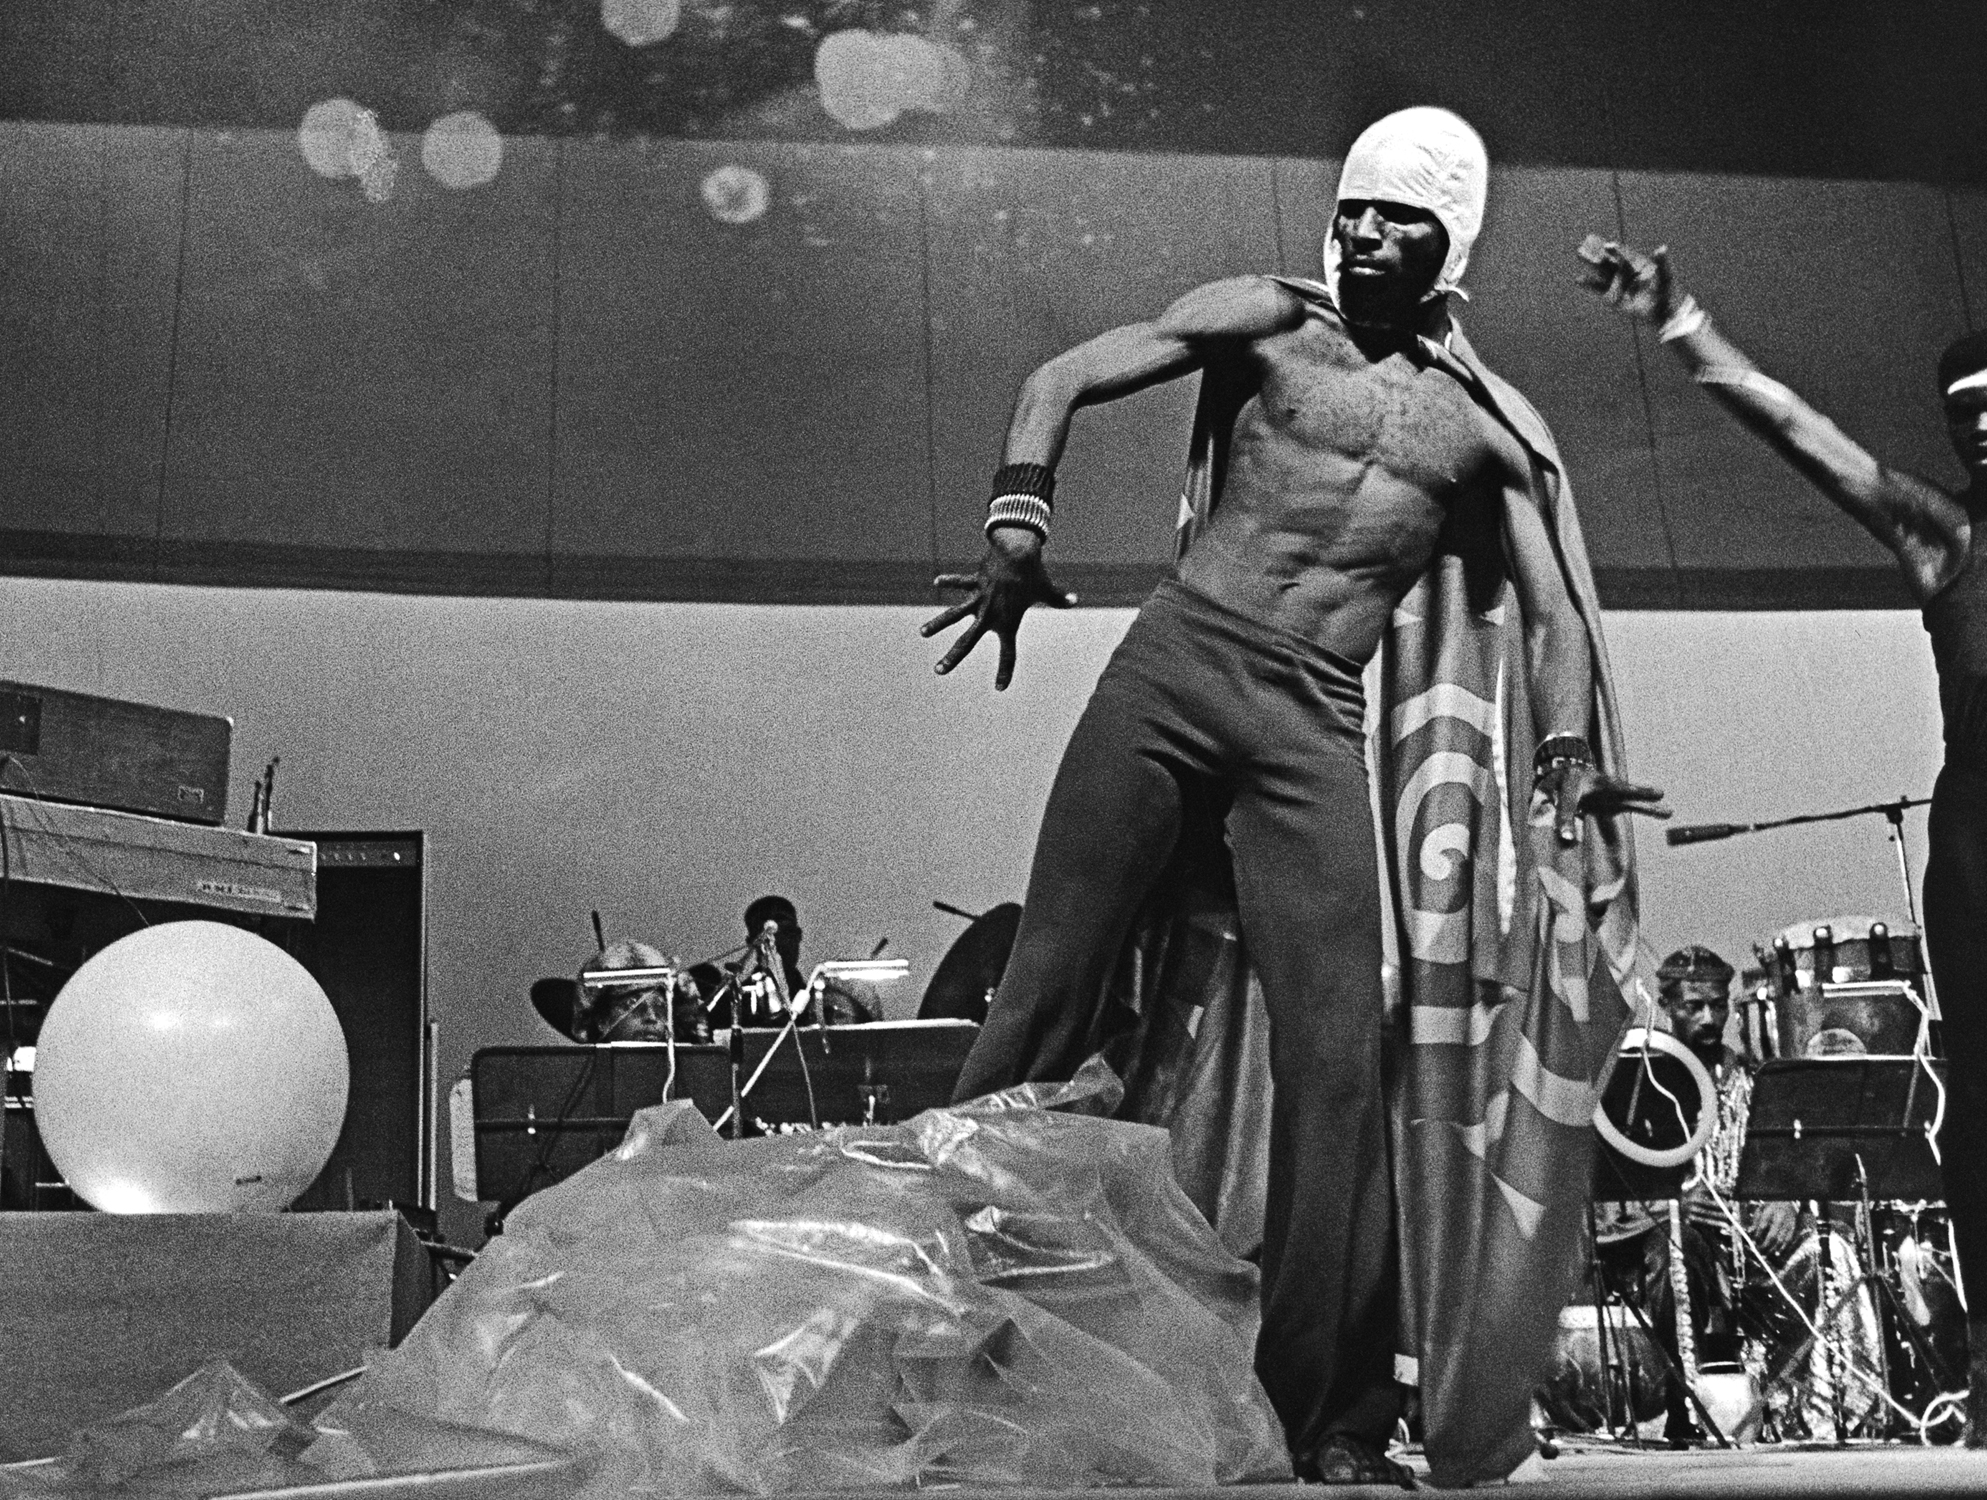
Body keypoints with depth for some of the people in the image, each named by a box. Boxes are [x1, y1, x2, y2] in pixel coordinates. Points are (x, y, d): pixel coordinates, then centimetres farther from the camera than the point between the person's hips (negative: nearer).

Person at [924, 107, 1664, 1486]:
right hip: (1171, 667, -1)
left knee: (1339, 1055, -6)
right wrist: (1019, 527, -16)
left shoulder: (1489, 426, 16)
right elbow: (1062, 381, 2)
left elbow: (1554, 614, 11)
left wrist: (1566, 752, -9)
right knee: (1051, 985, -7)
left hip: (1314, 726, 2)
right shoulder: (1269, 320, 10)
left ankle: (1336, 1423, 1)